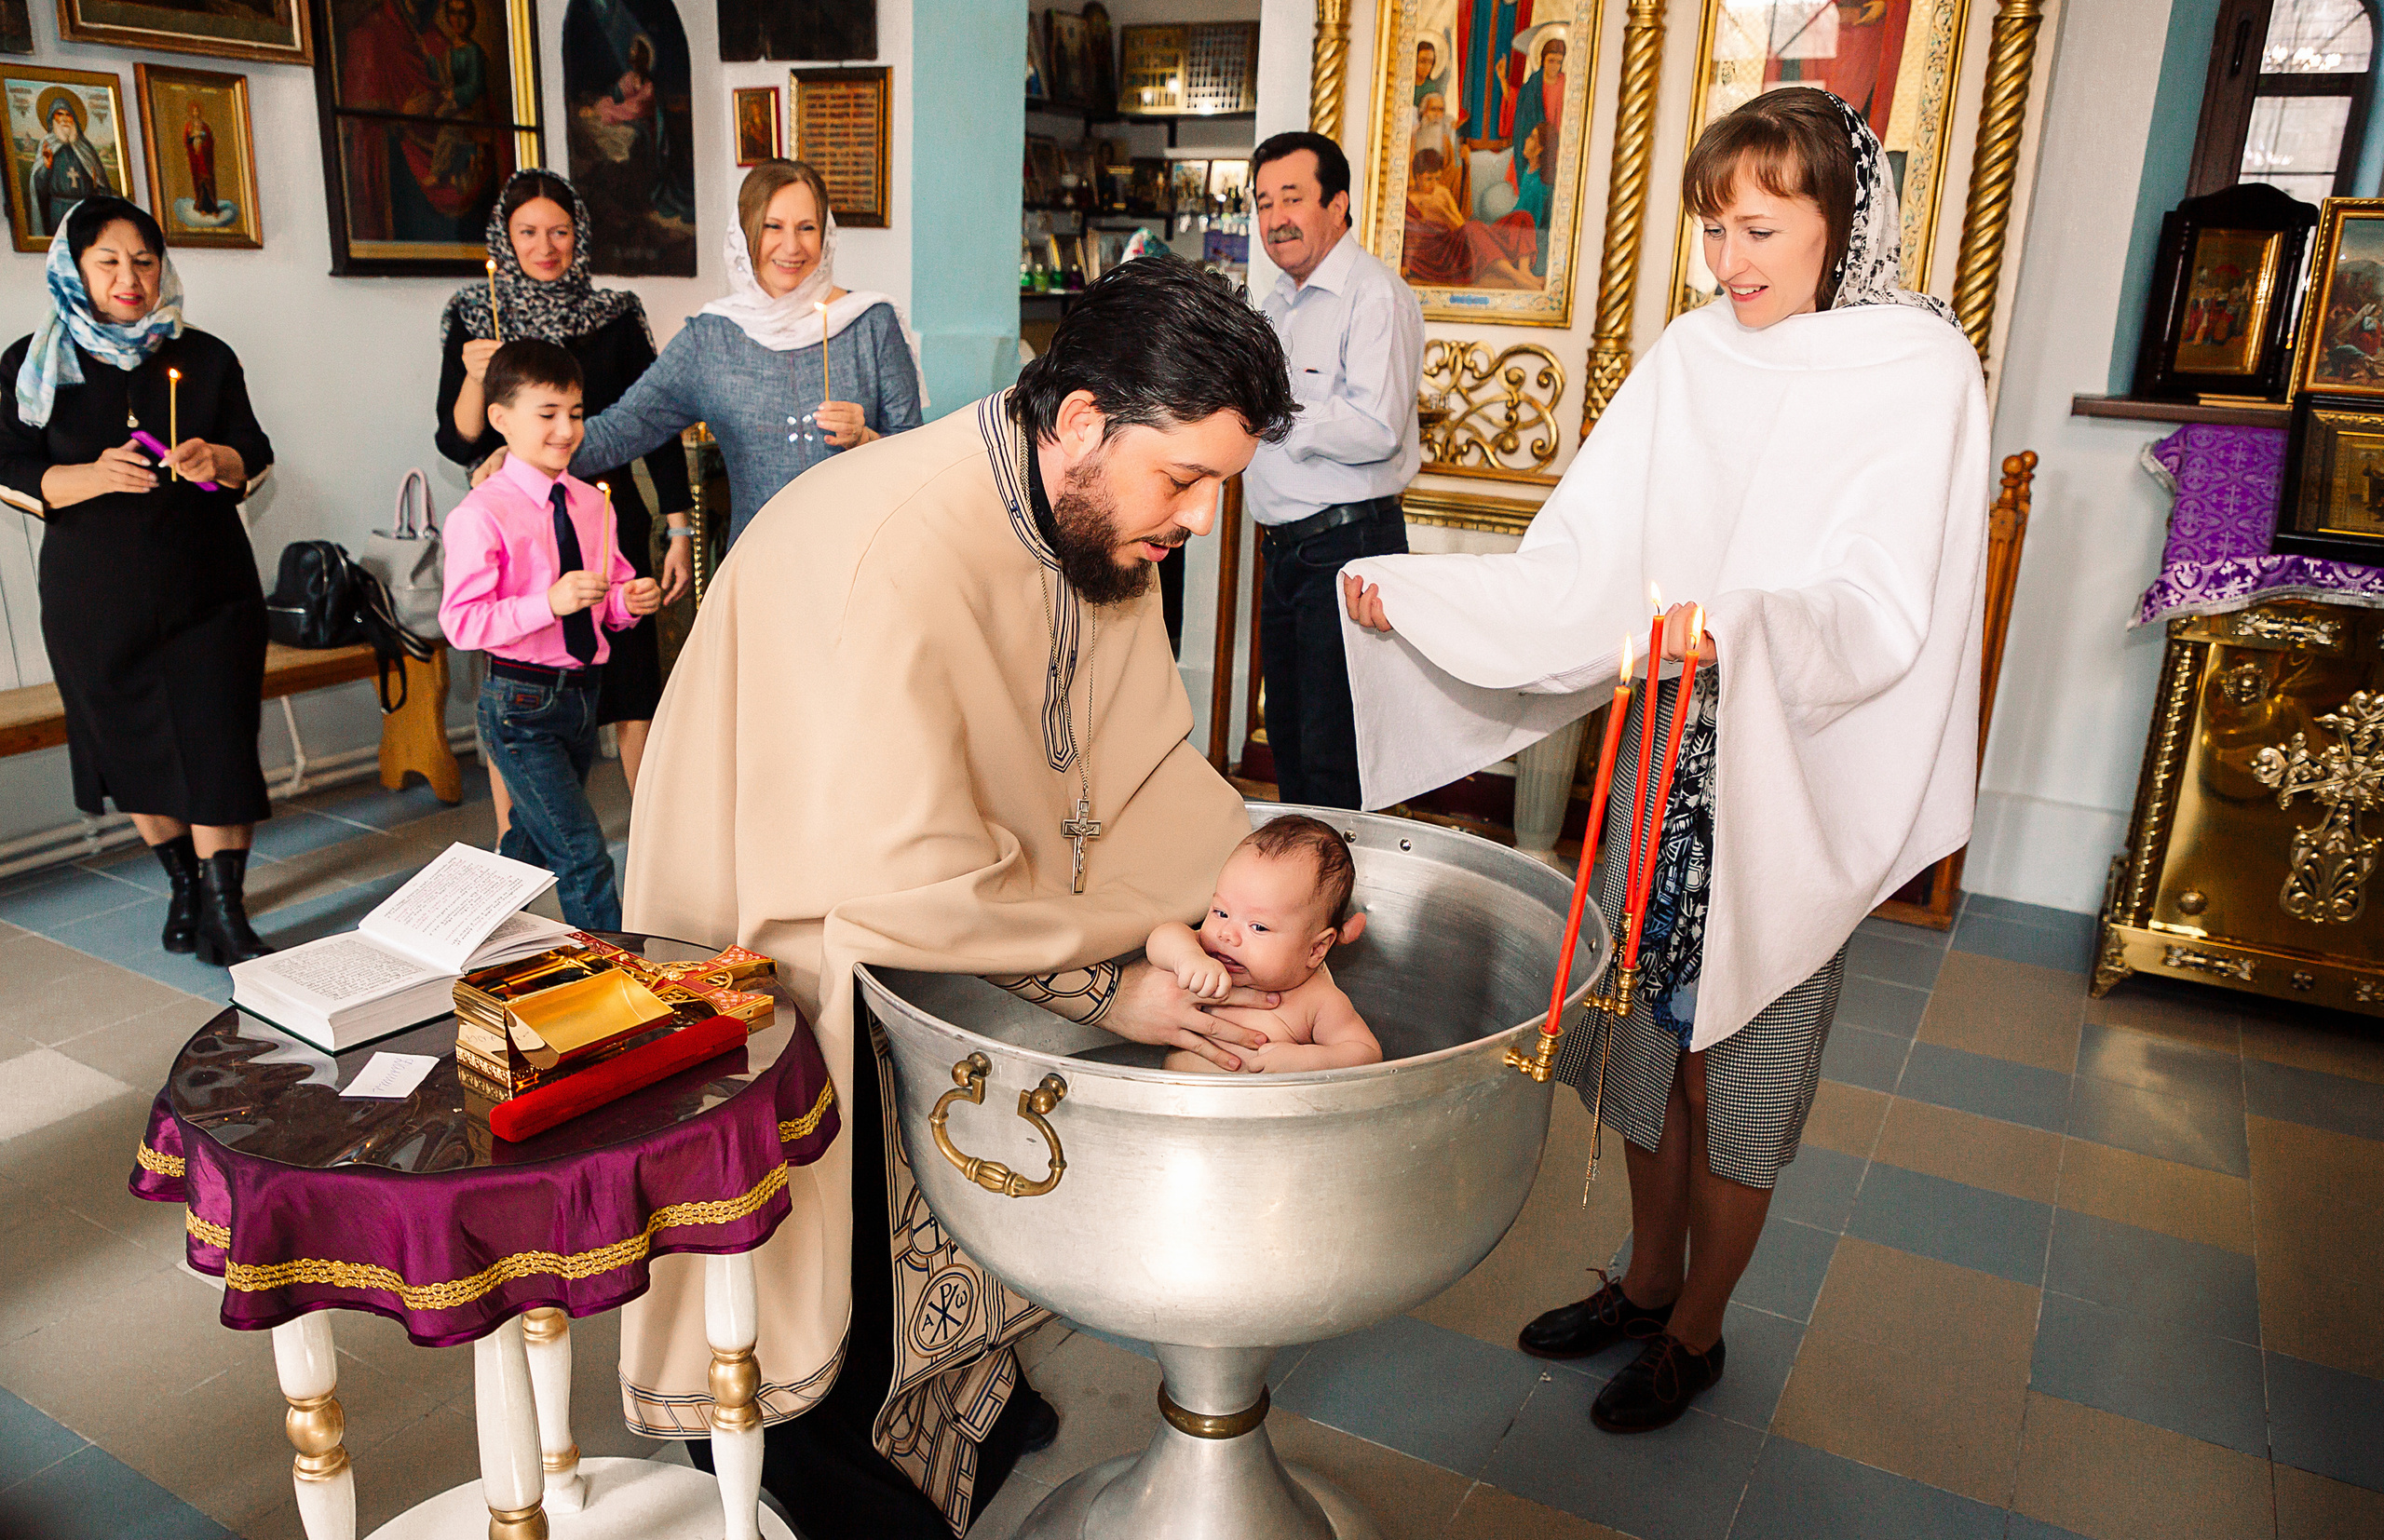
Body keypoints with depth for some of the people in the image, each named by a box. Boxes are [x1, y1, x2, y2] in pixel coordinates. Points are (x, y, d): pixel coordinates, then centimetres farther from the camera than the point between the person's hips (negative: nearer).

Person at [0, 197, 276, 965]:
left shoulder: (204, 357, 5)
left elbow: (255, 454, 8)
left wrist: (217, 462, -16)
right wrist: (94, 477, -22)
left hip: (208, 588, -1)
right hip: (95, 598, 1)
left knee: (216, 744, -8)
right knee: (135, 748, 11)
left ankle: (225, 913, -3)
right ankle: (183, 885, 29)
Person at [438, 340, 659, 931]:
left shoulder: (590, 504, 8)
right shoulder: (481, 515, -13)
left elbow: (611, 595, 18)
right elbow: (461, 621, -17)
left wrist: (629, 600, -5)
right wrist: (549, 602, -28)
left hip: (581, 692, 7)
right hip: (521, 701, -7)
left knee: (533, 841, 21)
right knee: (582, 853, -10)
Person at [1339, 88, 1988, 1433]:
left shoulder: (1920, 372, -10)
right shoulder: (1696, 356, 3)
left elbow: (1880, 612, -20)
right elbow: (1582, 565, -1)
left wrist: (1739, 629, -39)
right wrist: (1416, 593, -12)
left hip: (1792, 782, -4)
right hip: (1667, 758, 5)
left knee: (1738, 1059, 7)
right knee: (1655, 1029, 15)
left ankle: (1697, 1329, 30)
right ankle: (1649, 1279, 38)